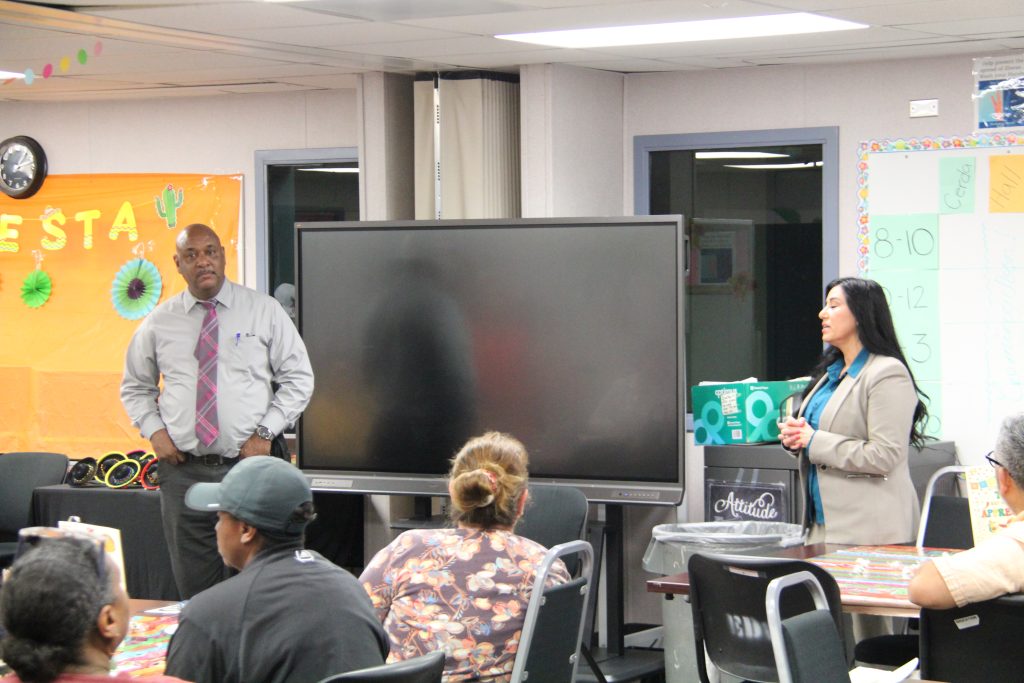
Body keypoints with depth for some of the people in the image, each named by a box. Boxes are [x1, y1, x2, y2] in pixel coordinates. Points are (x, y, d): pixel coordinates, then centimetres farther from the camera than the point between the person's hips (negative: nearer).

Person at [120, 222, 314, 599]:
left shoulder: (264, 311, 2)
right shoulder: (159, 322, 8)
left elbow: (299, 379, 3)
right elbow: (135, 386, 19)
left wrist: (265, 432, -8)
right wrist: (154, 430, 1)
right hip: (184, 470, 2)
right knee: (193, 587, 5)